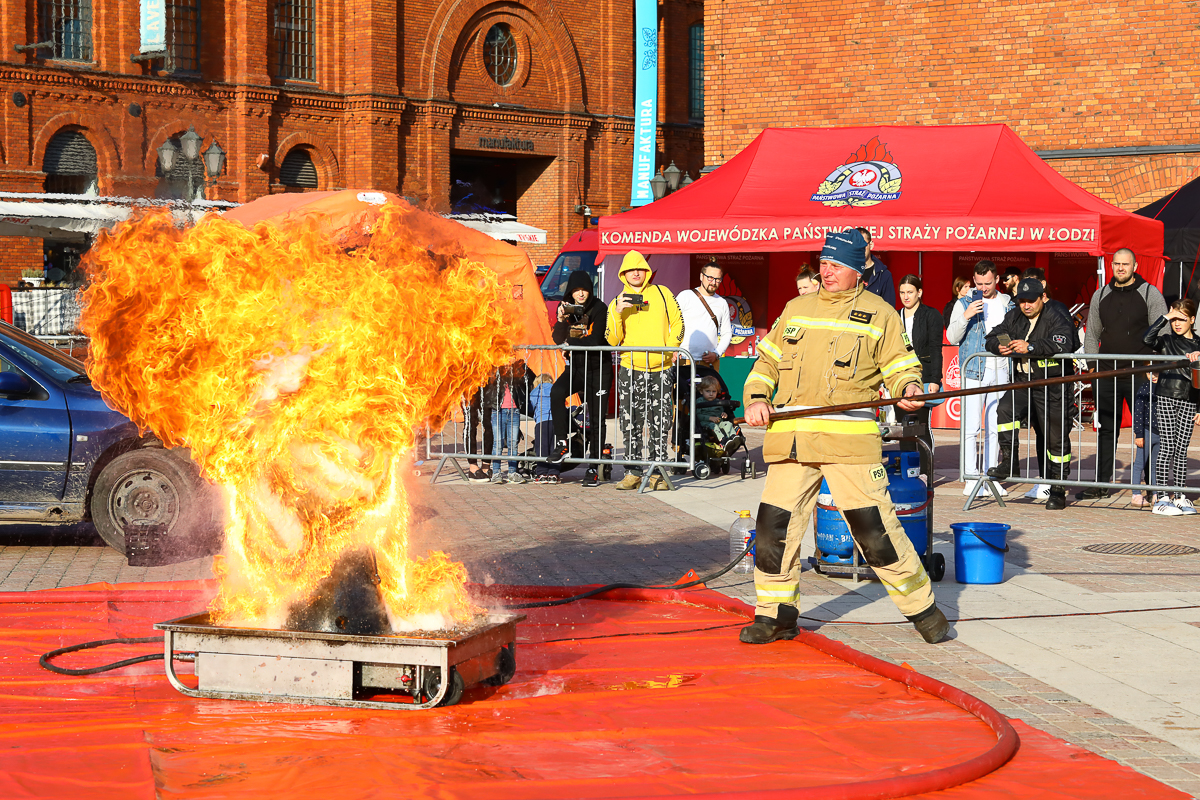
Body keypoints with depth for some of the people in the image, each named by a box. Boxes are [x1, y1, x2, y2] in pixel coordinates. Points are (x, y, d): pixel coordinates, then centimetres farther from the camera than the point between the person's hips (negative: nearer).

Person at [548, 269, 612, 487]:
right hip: (576, 367, 4)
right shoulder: (567, 308, 5)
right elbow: (558, 340, -2)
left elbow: (595, 341, -16)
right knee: (556, 392, -26)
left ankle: (593, 468, 4)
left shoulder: (599, 309, -9)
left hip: (599, 367, -4)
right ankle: (562, 444, -20)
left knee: (596, 418, -2)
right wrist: (561, 320, -19)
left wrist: (570, 344, -7)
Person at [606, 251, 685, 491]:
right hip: (631, 370, 1)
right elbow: (612, 340, 1)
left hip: (661, 369, 0)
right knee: (631, 424, -1)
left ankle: (657, 473, 7)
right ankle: (633, 472, 6)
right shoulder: (617, 303, 9)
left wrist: (670, 349, -4)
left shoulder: (662, 294, 8)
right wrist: (618, 313, -11)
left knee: (660, 424, 1)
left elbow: (677, 323, 8)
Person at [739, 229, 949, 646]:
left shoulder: (878, 314, 7)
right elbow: (767, 360, 23)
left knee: (873, 526, -8)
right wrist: (756, 397, 6)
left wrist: (909, 387, -15)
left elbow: (901, 365, 7)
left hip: (850, 439, -4)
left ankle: (922, 607, 7)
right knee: (774, 524, 1)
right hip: (791, 436, 4)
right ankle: (775, 615, 15)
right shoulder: (795, 309, 19)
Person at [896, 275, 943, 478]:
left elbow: (936, 350, -4)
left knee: (922, 425, -6)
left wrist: (935, 380, -12)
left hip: (924, 378, -4)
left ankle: (926, 472, -2)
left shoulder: (931, 316, 1)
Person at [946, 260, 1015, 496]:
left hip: (1001, 372, 3)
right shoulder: (964, 304, 4)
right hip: (974, 371, -3)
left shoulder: (1008, 304, 14)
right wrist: (966, 316, -17)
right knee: (971, 427, -7)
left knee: (995, 428, 5)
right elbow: (952, 337, -3)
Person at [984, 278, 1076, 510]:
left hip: (1052, 388, -5)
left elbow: (1061, 344, -26)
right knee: (1005, 410, -24)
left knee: (1056, 439, 1)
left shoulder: (1056, 319, -9)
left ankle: (1058, 491, 10)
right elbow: (992, 338, 14)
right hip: (1022, 383, 5)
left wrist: (1029, 347, -32)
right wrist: (999, 347, -10)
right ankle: (1009, 463, -14)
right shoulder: (1013, 318, 10)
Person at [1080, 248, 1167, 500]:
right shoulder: (1100, 296, 12)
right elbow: (1091, 334, 20)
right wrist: (1092, 364, 9)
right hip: (1106, 374, 4)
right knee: (1106, 430, 7)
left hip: (1139, 374, -4)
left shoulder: (1150, 294, 0)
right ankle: (1102, 484, 13)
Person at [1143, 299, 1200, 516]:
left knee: (1181, 449, 5)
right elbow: (1147, 339, -17)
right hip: (1165, 399, -3)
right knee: (1167, 447, -7)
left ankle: (1179, 496, 11)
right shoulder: (1166, 341, 5)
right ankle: (1162, 498, -7)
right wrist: (1165, 317, -15)